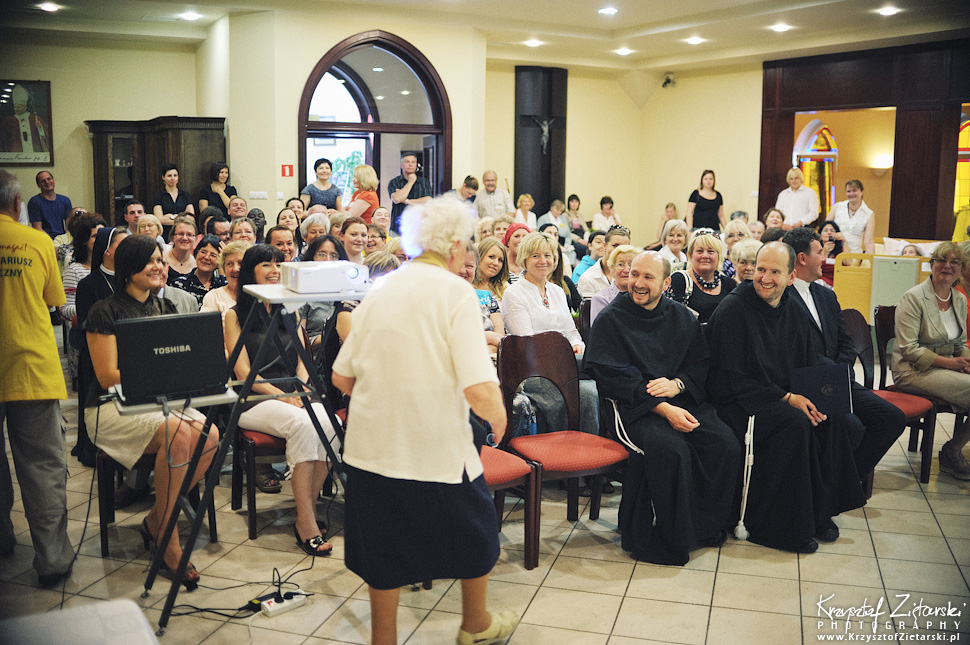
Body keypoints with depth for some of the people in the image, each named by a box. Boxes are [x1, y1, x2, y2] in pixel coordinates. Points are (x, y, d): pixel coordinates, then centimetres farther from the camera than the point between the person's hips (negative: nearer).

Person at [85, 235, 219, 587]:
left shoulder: (165, 308, 13)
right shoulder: (105, 312, -6)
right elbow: (108, 377, -12)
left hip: (159, 401, 6)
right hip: (112, 408, -6)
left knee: (209, 434, -26)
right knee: (177, 432, -34)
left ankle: (155, 521, -8)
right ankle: (168, 543, -21)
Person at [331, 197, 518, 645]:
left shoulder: (379, 292, 6)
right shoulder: (456, 292, -11)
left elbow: (341, 377, 10)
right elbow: (480, 391, -21)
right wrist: (498, 418, 0)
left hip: (370, 444, 4)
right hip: (436, 445, -4)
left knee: (385, 546, 19)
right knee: (473, 532, 21)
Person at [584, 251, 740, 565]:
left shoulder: (682, 318, 14)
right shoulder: (610, 320, -1)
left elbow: (703, 363, 13)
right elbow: (612, 377, -9)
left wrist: (677, 384, -11)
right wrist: (663, 409, -19)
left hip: (683, 399, 5)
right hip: (634, 407, -5)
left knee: (726, 446, -19)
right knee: (670, 451, -33)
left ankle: (707, 527, 2)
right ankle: (669, 539, -14)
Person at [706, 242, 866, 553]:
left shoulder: (794, 314, 9)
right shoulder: (732, 311, -13)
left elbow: (810, 369, 13)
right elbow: (730, 379, -16)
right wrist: (786, 398, -19)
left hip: (784, 397, 7)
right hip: (736, 402, -7)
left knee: (831, 418, -15)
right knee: (794, 423, -29)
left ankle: (819, 511, -1)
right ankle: (768, 526, -19)